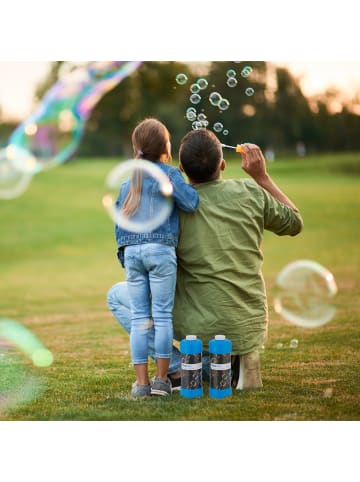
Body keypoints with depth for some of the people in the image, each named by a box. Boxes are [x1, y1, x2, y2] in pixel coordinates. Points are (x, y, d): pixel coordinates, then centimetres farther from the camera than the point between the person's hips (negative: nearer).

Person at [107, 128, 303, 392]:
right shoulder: (250, 192, -5)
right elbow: (295, 223, 13)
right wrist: (262, 176, 16)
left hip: (203, 329, -5)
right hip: (253, 329, 5)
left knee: (117, 294, 8)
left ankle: (178, 368, 0)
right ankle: (238, 362, 9)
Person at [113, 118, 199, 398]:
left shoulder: (127, 181, 16)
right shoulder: (169, 173, -1)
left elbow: (119, 219, 17)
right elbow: (191, 203, -12)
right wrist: (191, 184, 8)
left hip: (131, 251, 4)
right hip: (160, 249, -4)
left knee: (139, 319, 6)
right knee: (163, 316, 1)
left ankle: (142, 382, 5)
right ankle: (162, 379, 1)